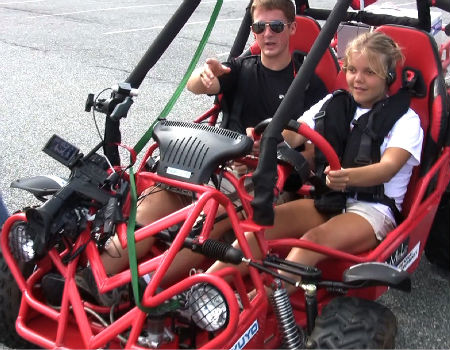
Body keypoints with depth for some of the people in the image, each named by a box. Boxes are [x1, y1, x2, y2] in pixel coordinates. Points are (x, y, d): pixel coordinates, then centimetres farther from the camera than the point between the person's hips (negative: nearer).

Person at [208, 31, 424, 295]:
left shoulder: (405, 118, -2)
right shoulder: (334, 104, 12)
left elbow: (388, 168, -20)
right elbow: (291, 136, -1)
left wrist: (348, 176, -43)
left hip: (373, 208, -4)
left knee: (315, 239, -34)